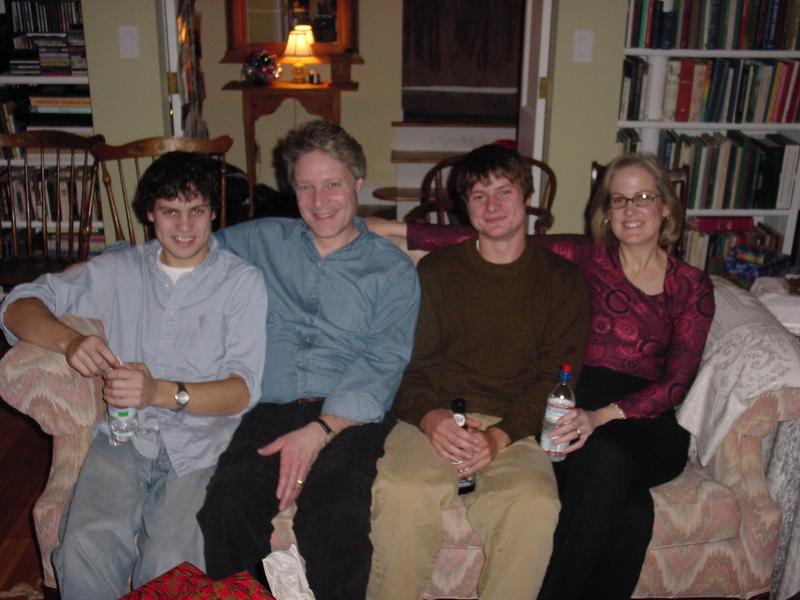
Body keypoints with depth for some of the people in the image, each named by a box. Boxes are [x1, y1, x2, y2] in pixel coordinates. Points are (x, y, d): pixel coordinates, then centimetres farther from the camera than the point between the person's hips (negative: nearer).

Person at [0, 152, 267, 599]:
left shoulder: (242, 281, 3)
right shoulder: (117, 271, 14)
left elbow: (244, 389, -6)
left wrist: (160, 392, -23)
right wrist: (69, 340, -13)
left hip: (199, 444, -2)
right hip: (122, 435, 2)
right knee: (87, 547, -26)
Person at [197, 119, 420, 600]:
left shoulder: (393, 269, 10)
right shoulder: (261, 242, 19)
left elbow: (381, 365, -1)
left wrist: (319, 431, -14)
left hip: (346, 418, -2)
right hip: (269, 411, 2)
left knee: (337, 518, -32)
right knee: (228, 506, -29)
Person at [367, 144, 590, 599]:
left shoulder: (563, 280, 11)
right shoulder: (436, 271, 15)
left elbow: (557, 378, 2)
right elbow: (407, 362, 8)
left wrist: (501, 435, -14)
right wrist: (428, 417, -14)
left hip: (516, 429, 0)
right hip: (436, 419, 1)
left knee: (535, 503, -32)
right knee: (403, 490, -31)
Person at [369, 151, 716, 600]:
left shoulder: (693, 287, 11)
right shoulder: (583, 258, 10)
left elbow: (677, 381, 1)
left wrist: (604, 415, -17)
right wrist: (398, 230, -3)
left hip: (645, 423, 1)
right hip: (577, 407, -1)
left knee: (604, 456, -35)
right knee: (630, 508, -33)